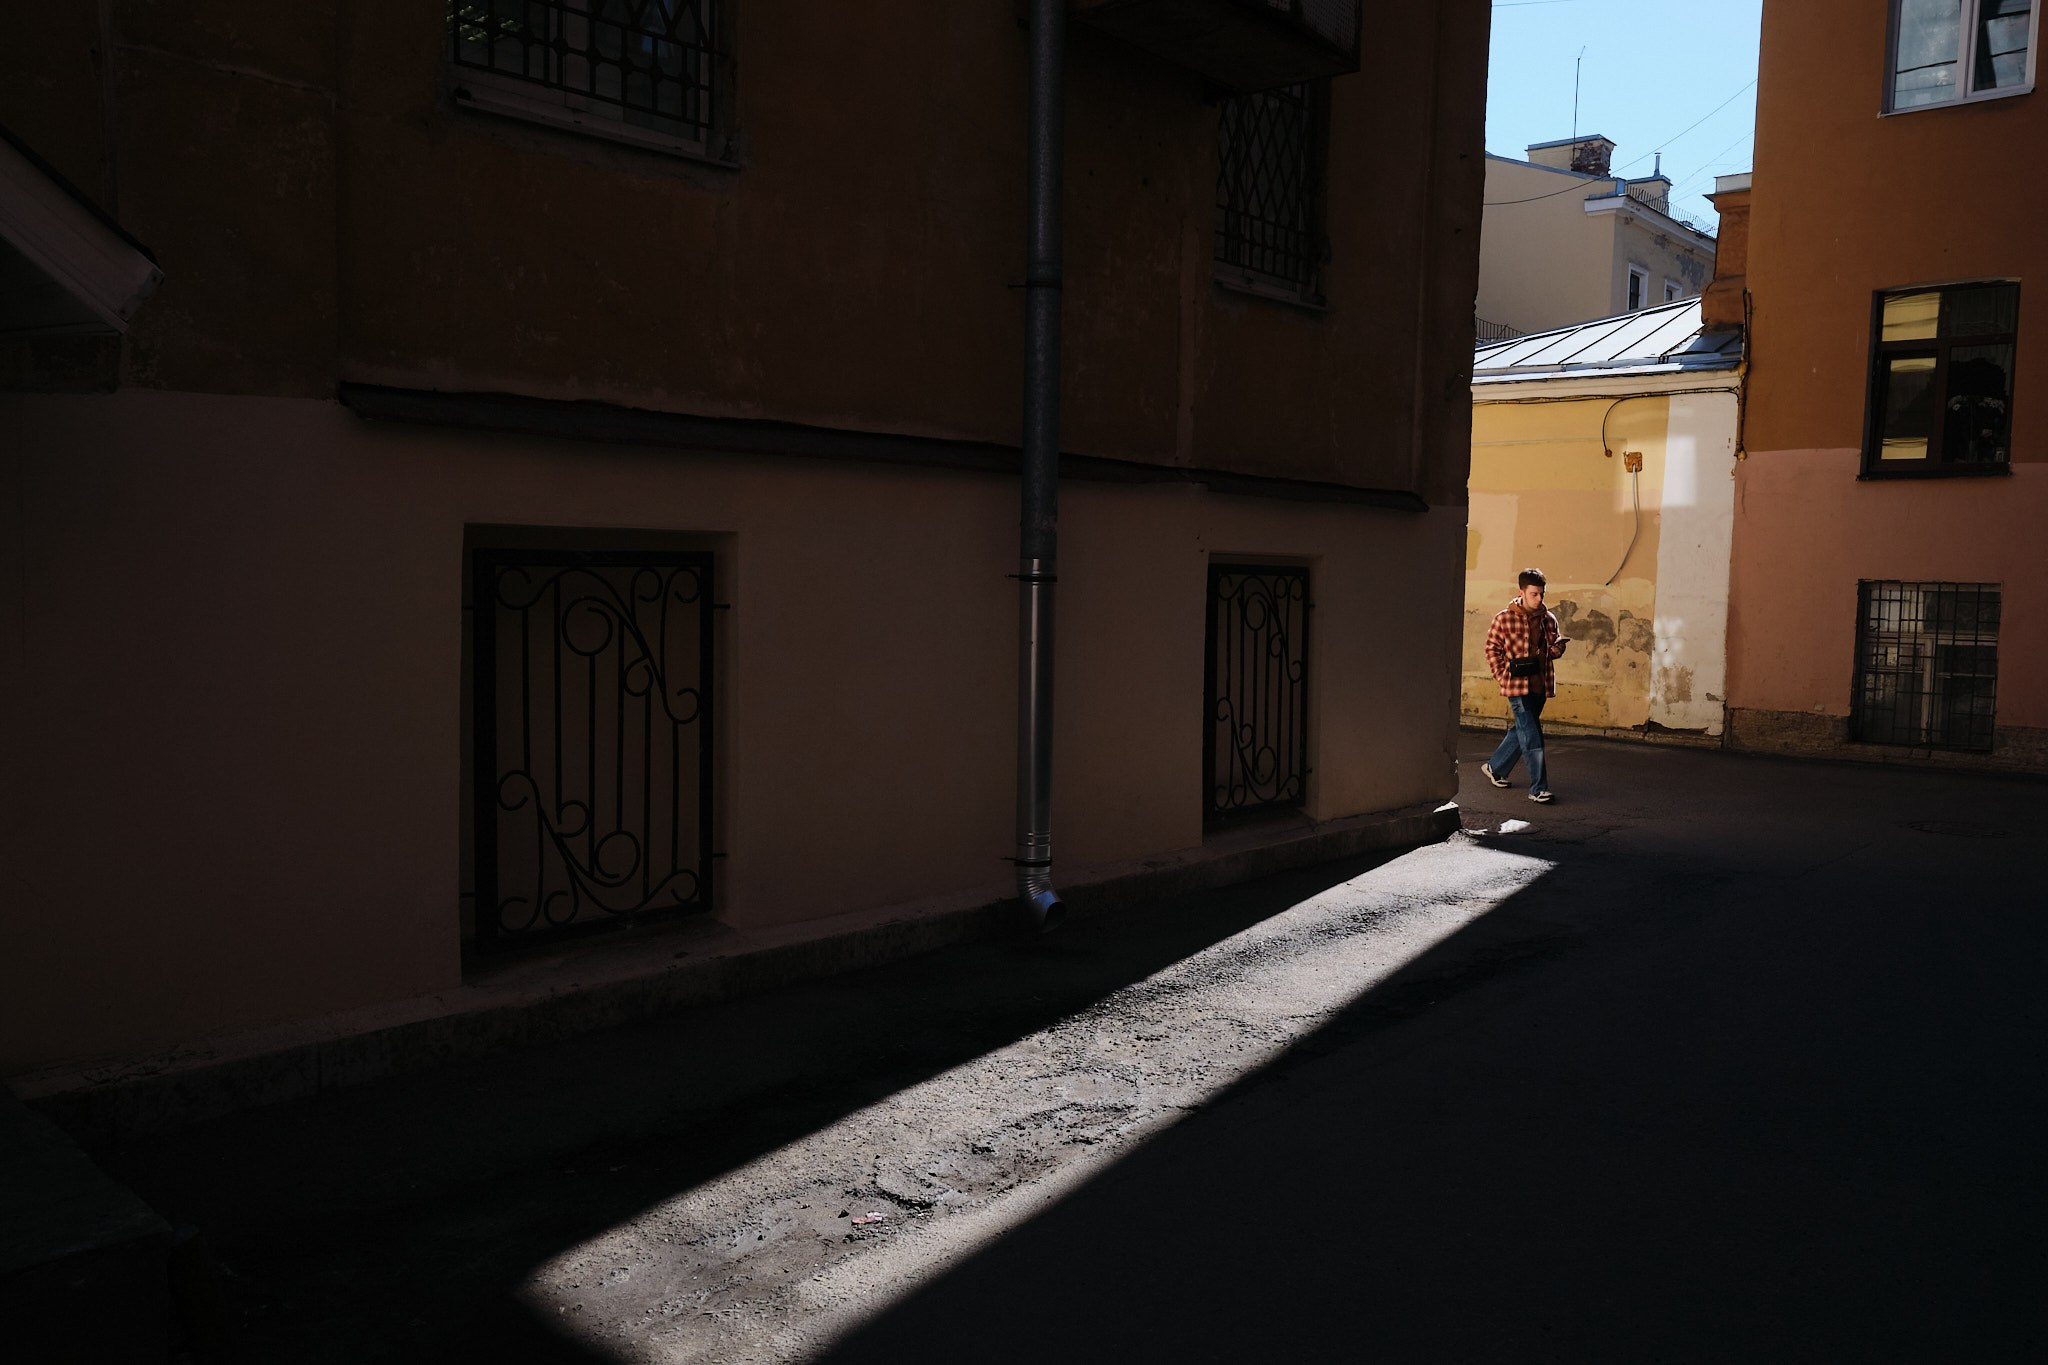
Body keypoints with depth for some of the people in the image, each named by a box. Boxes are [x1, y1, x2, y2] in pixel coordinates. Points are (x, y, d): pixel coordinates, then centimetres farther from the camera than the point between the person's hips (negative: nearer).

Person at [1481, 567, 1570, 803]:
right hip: (1517, 686, -6)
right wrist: (1502, 676, -7)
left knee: (1522, 731, 16)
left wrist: (1558, 648, -8)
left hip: (1540, 685, 6)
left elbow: (1552, 652, 16)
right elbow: (1492, 648, -1)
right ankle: (1538, 788, -7)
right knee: (1532, 737, -9)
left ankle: (1494, 767, 36)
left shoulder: (1548, 619, 7)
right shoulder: (1504, 619, -7)